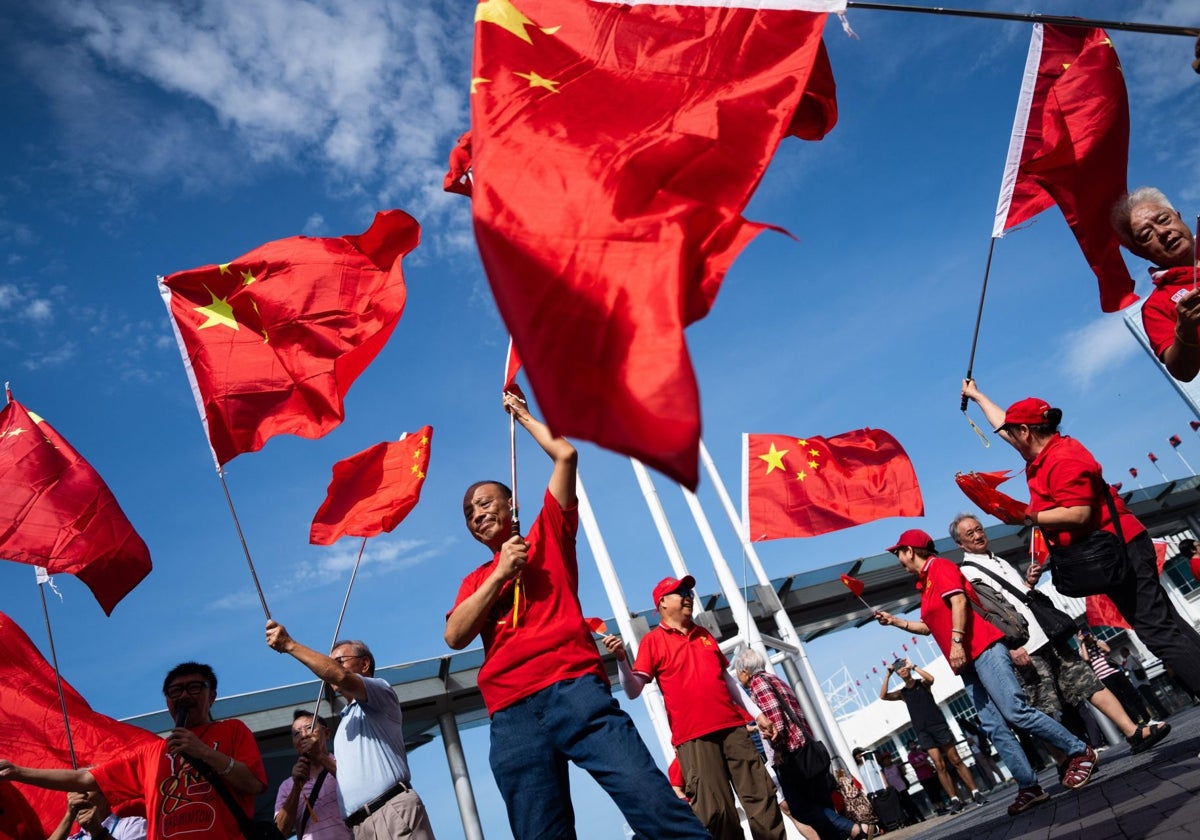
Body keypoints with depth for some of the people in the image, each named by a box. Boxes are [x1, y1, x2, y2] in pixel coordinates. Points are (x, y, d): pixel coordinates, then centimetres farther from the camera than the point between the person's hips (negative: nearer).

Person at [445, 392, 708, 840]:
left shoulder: (547, 535, 19)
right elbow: (455, 636, 6)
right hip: (511, 713, 3)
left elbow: (565, 454, 12)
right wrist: (500, 573, 2)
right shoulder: (475, 580, 25)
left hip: (573, 686, -3)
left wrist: (524, 416, 25)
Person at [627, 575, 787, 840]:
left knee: (761, 795, 5)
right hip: (692, 736, -5)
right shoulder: (652, 641, 1)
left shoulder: (704, 635, 20)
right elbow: (633, 691, -8)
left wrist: (757, 714, 20)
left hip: (732, 726, 6)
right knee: (716, 811, -6)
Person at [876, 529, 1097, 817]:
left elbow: (958, 601, -17)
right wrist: (894, 621, 29)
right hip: (968, 663, 9)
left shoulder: (939, 566, -3)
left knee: (1015, 712, -15)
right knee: (994, 728, 1)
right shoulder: (924, 585, 23)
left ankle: (1080, 753, -1)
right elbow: (928, 626, 34)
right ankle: (1030, 787, 1)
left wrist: (956, 641, -25)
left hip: (983, 650, -9)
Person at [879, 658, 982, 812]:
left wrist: (913, 666, -14)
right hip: (922, 731, 2)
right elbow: (883, 696, -5)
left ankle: (975, 793, 7)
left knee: (956, 761, 0)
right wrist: (887, 675, -7)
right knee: (939, 766, -5)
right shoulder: (901, 692, 10)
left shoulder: (922, 683, 5)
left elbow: (930, 678, -19)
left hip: (938, 725, -2)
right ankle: (955, 800, -2)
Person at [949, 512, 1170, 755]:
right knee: (1047, 711, -4)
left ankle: (1134, 733, 4)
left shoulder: (1000, 562, 20)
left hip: (1047, 635, 7)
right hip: (1024, 650, -7)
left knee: (1087, 682, 2)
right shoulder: (966, 574, -5)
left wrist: (1030, 583, 7)